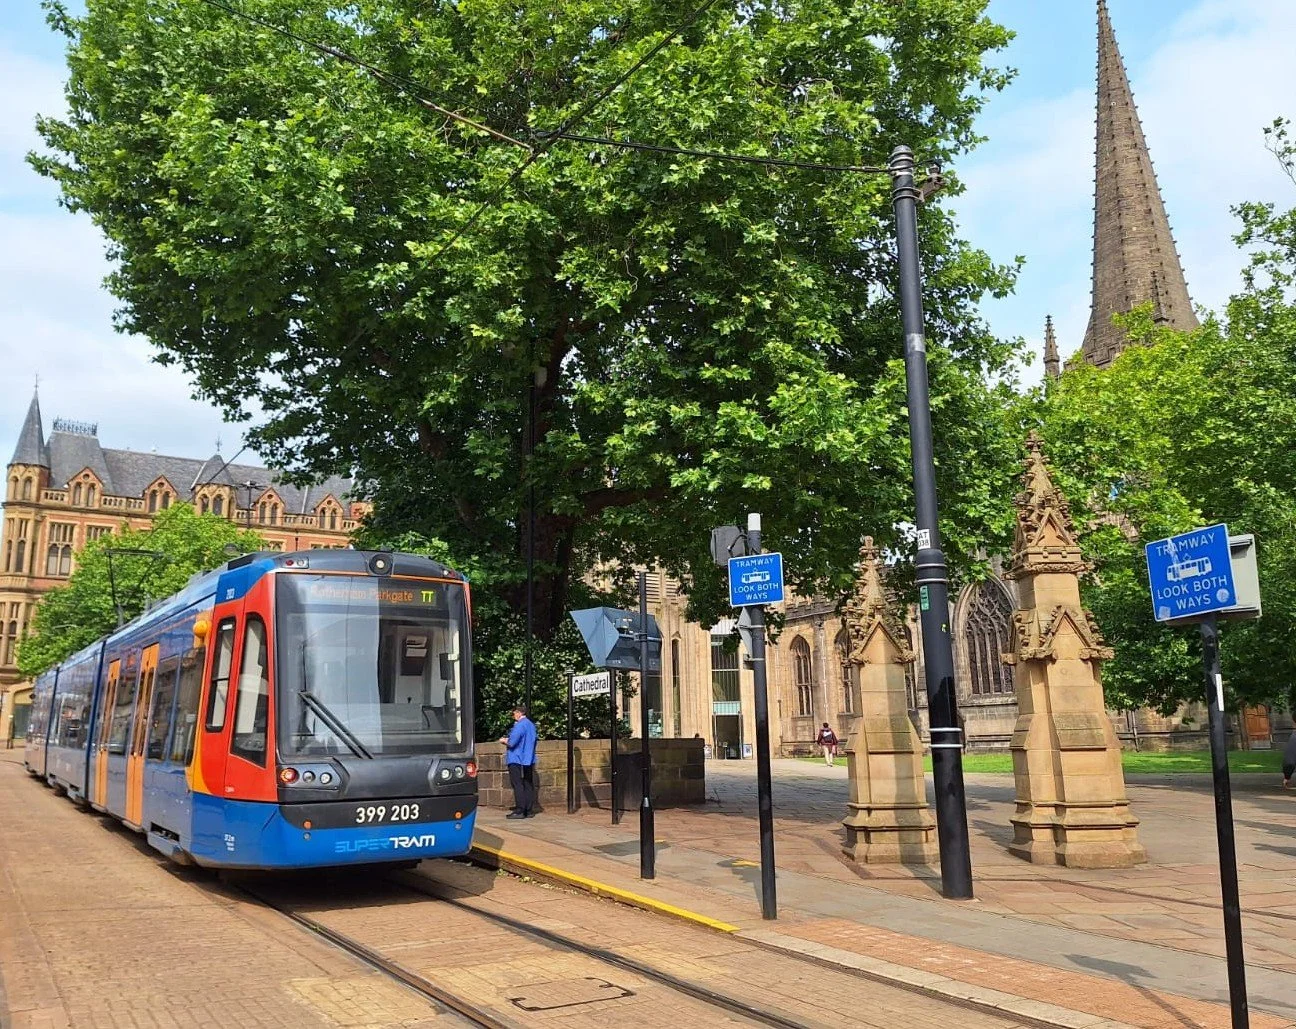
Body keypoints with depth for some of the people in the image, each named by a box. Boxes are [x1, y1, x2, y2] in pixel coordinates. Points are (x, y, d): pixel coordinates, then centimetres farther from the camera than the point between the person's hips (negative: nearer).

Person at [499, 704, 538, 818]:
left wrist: (504, 741, 0)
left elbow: (512, 742, -22)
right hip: (529, 759, 9)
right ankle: (529, 810, 11)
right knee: (528, 785, 9)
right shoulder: (531, 725, 14)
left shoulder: (519, 725, -15)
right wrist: (507, 740, 18)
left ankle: (519, 811, -8)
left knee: (517, 785, -6)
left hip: (517, 760, -9)